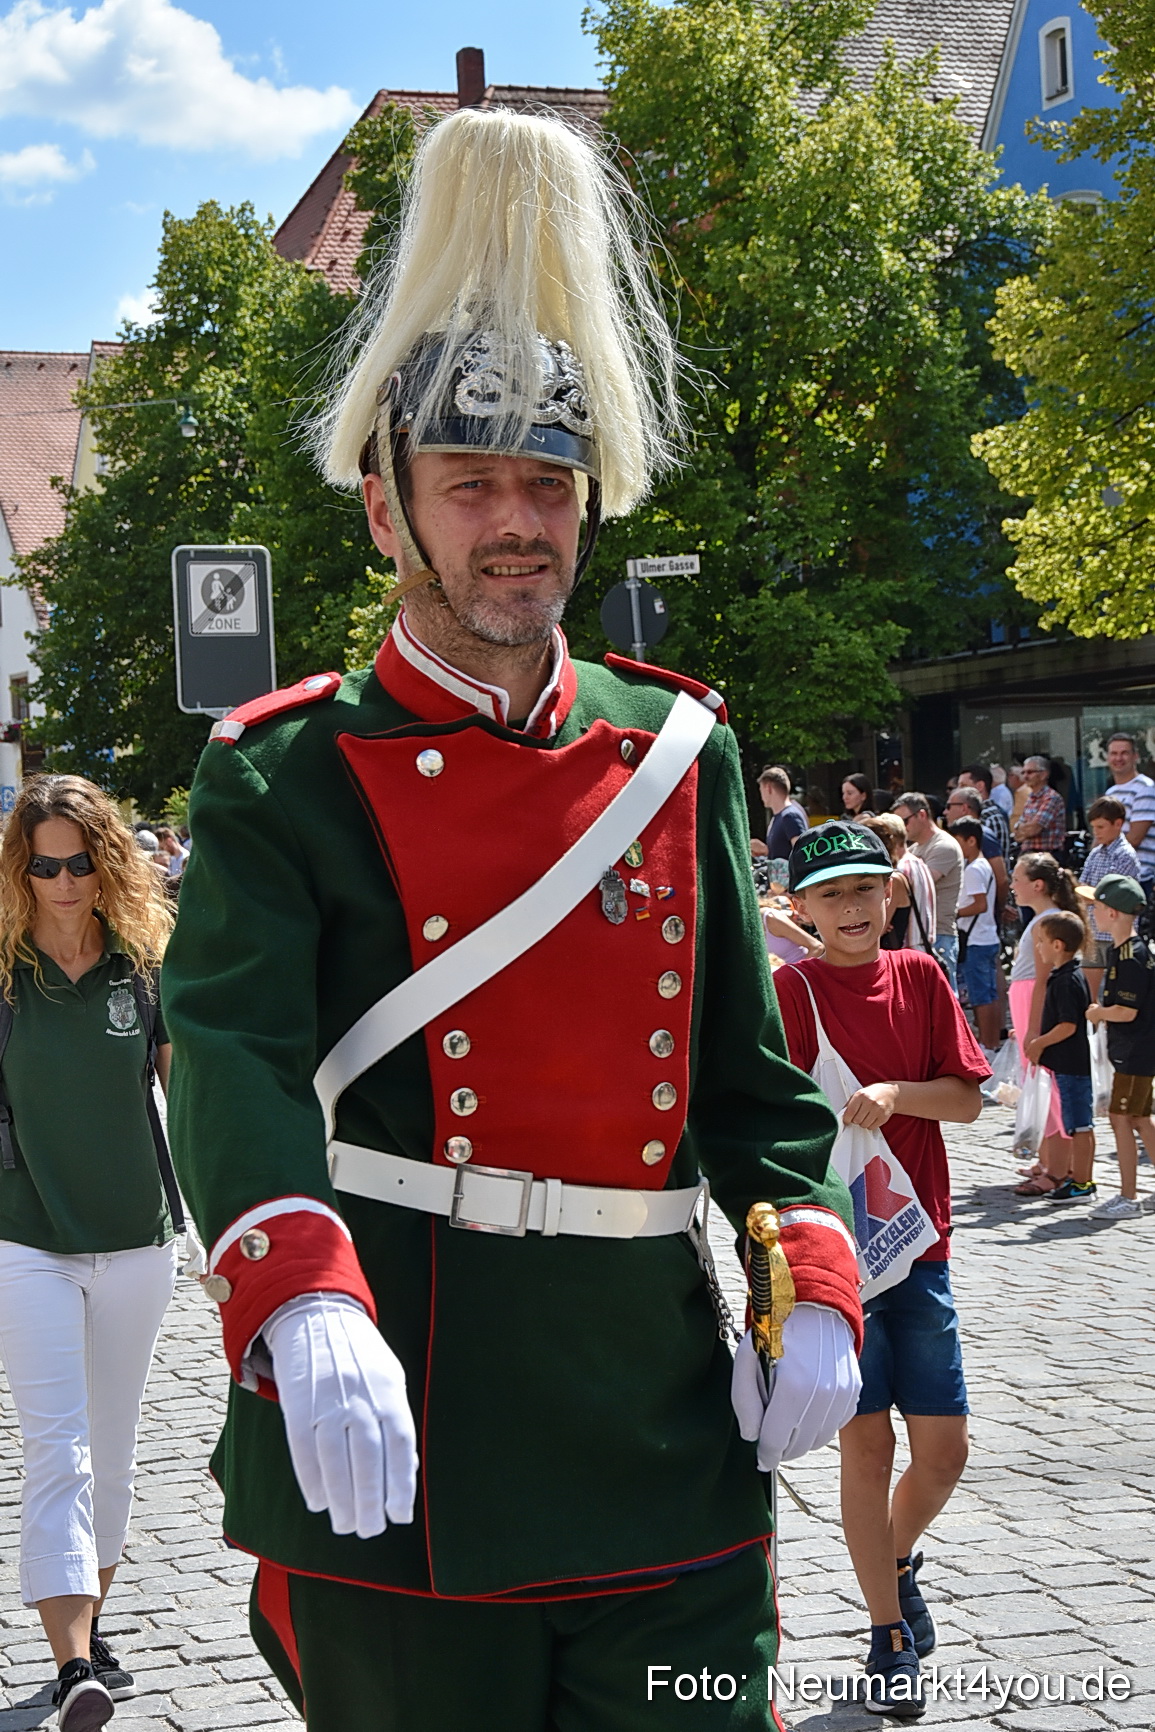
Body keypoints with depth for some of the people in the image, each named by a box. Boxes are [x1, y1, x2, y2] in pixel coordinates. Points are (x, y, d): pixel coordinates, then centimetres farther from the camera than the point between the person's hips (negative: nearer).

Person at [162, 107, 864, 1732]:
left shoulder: (679, 755, 9)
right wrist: (303, 1310, -36)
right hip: (395, 1444, -3)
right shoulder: (283, 774, -3)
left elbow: (750, 1067, 12)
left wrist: (813, 1284, -5)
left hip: (664, 1440, 3)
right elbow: (236, 1058, -18)